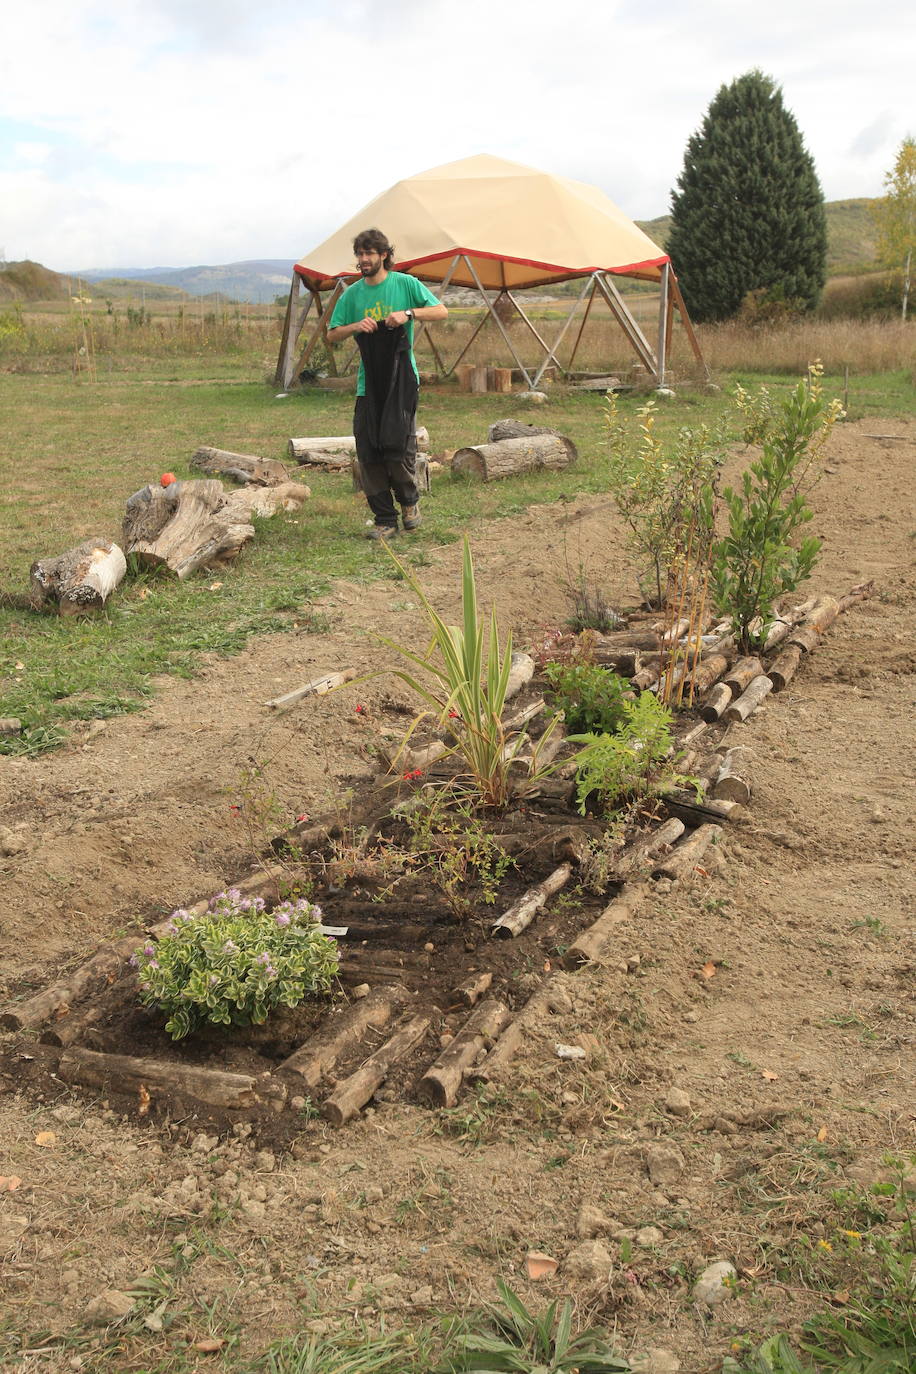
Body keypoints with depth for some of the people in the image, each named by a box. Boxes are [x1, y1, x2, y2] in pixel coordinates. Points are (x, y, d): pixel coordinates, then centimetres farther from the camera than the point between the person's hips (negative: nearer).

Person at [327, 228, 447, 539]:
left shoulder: (405, 284, 1)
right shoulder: (352, 294, 9)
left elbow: (441, 311, -2)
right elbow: (332, 336, 11)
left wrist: (408, 313, -17)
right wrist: (356, 326, -9)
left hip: (401, 379, -3)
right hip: (368, 383, 3)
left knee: (398, 444, -12)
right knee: (368, 452, -1)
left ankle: (409, 500, 17)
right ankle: (385, 519, 8)